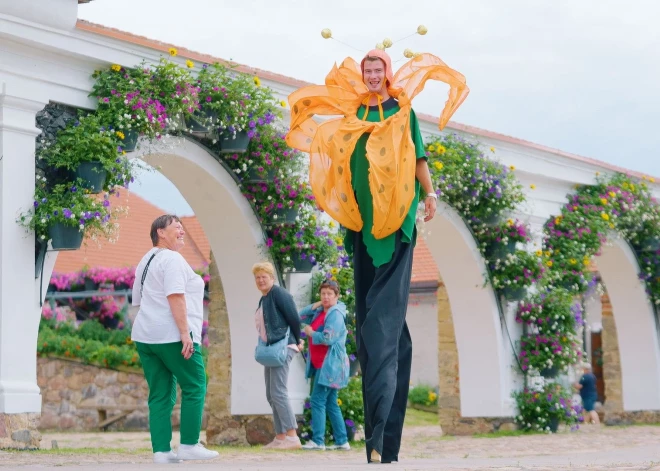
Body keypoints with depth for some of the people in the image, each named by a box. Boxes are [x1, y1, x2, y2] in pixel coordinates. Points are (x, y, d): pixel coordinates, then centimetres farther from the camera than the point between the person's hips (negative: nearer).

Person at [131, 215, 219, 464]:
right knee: (194, 387, 1)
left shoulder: (145, 261, 20)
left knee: (160, 394, 6)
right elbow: (175, 297, -19)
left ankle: (161, 451, 1)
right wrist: (185, 333, -21)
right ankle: (190, 445, 0)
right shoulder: (172, 259, -8)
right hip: (172, 336, -9)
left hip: (145, 335, 9)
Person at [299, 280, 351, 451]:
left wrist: (311, 333, -6)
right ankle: (342, 441, 14)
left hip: (330, 365, -10)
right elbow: (301, 317, 18)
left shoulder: (335, 314, -13)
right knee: (331, 404, 11)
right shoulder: (320, 312, 14)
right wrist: (314, 306, 4)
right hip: (321, 364, 10)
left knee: (318, 401, -11)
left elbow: (327, 338, -22)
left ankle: (318, 440, -11)